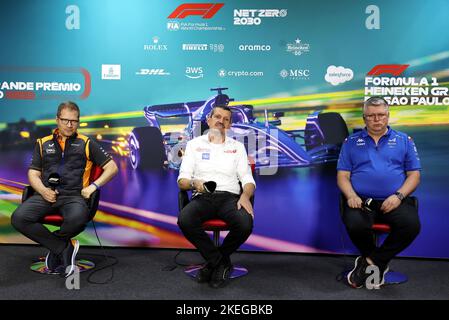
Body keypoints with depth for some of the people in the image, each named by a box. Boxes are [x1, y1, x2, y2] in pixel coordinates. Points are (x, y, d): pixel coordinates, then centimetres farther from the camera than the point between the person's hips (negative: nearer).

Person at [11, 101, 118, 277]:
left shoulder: (86, 143, 14)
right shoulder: (43, 143, 21)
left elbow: (112, 167, 11)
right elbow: (33, 173, 17)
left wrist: (93, 186, -2)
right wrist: (43, 190, -5)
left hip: (73, 195, -2)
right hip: (46, 194, 3)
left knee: (77, 218, -36)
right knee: (18, 218, -27)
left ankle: (55, 249, -3)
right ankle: (64, 247, -12)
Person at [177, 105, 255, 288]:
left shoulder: (237, 146, 17)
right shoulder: (194, 144, 14)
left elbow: (248, 179, 9)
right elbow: (182, 181, 8)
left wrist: (245, 196, -14)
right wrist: (194, 183, -16)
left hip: (229, 197, 1)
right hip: (202, 198, 0)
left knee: (245, 224, -32)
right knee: (184, 220, -33)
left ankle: (214, 261, -1)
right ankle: (221, 262, -9)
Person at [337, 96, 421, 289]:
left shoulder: (403, 140, 17)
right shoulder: (352, 141, 15)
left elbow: (414, 174, 10)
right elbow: (342, 175, 9)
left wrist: (399, 196, -8)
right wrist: (351, 195, -11)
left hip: (393, 201, 1)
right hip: (361, 200, 0)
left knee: (412, 225, -30)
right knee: (355, 225, -32)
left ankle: (370, 261, -7)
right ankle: (379, 263, 1)